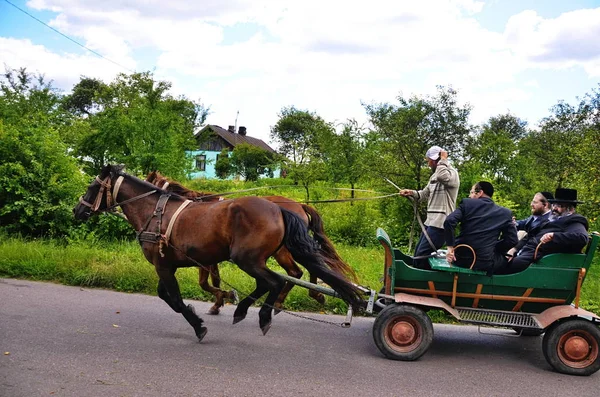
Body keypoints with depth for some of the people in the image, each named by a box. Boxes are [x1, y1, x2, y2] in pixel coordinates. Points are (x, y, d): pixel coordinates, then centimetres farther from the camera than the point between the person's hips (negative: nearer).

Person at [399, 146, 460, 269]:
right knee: (417, 253, 13)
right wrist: (411, 193, 1)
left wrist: (443, 160, -16)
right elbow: (424, 194, 21)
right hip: (430, 221, 10)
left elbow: (442, 176, -33)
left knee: (422, 255, -12)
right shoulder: (435, 176, 19)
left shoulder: (452, 173, -9)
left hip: (441, 222, -10)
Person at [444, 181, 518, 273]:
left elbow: (449, 221, -12)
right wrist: (493, 250, 13)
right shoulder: (504, 212, 6)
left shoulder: (467, 203, 2)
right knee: (505, 258, 31)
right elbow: (512, 240, 1)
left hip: (461, 259, 0)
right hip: (485, 264, 0)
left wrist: (450, 247, -6)